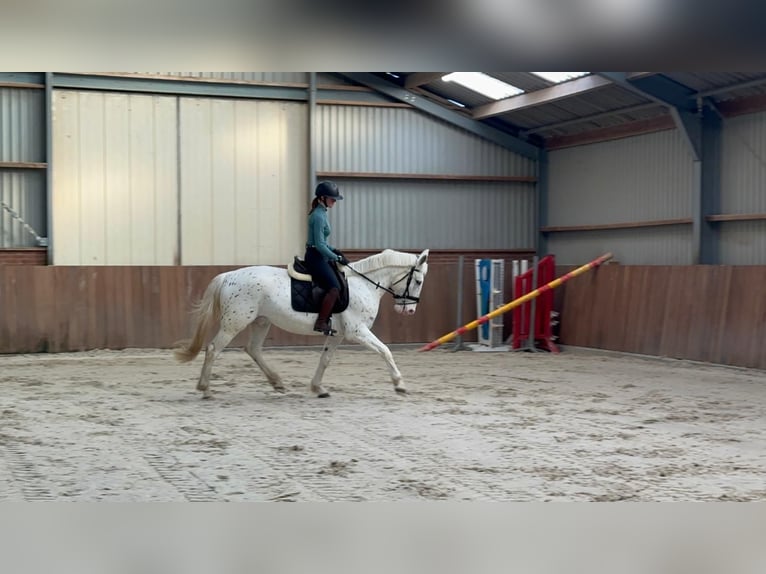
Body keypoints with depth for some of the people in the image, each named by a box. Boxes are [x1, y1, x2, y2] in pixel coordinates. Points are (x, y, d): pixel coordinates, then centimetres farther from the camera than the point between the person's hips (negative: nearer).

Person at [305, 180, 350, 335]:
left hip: (319, 257, 11)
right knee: (334, 287, -20)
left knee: (342, 277, 14)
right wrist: (337, 258, -14)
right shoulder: (318, 216, -17)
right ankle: (321, 322, -19)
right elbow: (319, 245, -20)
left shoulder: (321, 213, 13)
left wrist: (334, 250, 11)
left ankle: (325, 319, 13)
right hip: (315, 257, -11)